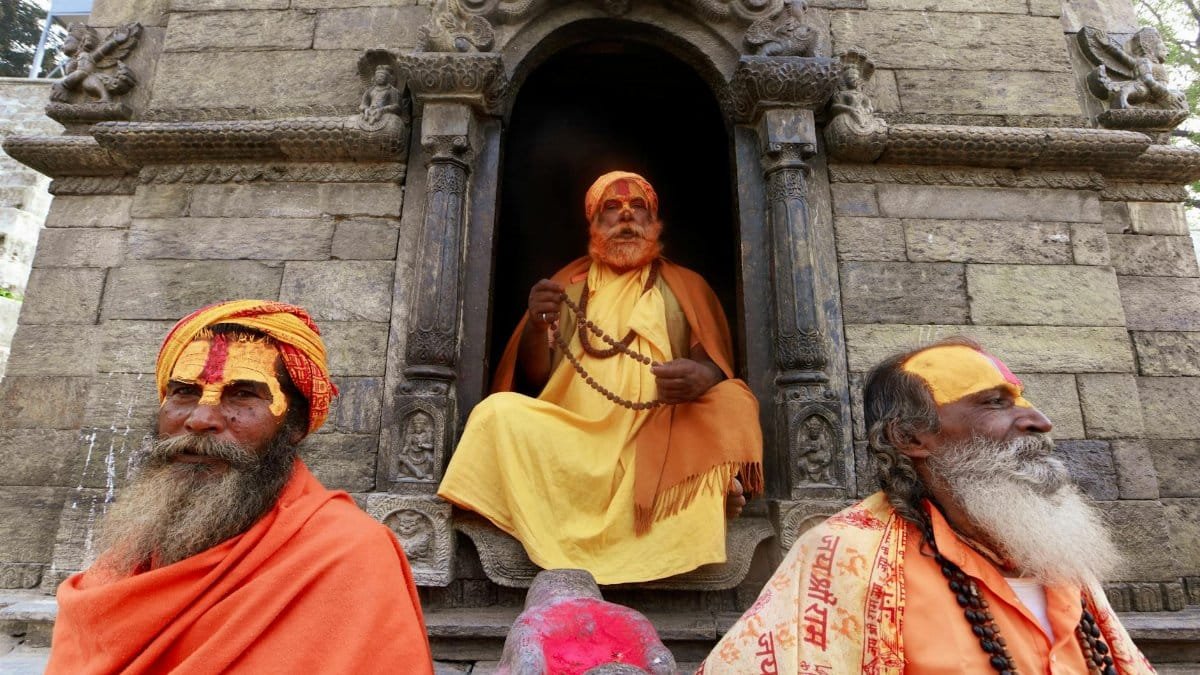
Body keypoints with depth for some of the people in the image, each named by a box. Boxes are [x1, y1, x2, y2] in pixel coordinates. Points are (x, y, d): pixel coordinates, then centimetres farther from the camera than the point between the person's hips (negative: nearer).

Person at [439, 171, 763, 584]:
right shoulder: (568, 284, 18)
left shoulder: (686, 286, 16)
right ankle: (559, 561, -23)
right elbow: (532, 377, 10)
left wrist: (703, 377, -19)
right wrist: (537, 324, -12)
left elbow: (719, 369, 6)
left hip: (656, 439, -1)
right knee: (500, 411, -24)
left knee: (732, 402, -25)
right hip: (573, 440, 2)